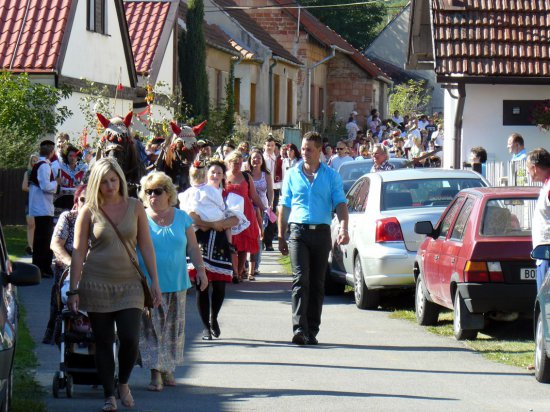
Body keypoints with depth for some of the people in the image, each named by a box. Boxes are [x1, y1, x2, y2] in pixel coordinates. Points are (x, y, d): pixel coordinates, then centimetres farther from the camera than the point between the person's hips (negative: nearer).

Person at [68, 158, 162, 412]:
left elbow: (146, 246, 6)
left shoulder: (135, 207, 3)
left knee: (130, 340, -10)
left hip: (129, 283, 1)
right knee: (104, 342, 3)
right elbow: (78, 252, 0)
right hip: (96, 284, -1)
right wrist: (73, 290, -3)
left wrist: (155, 282, 3)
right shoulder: (89, 212, -1)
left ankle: (123, 383, 16)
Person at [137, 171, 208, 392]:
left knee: (173, 328, 8)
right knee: (151, 328, -4)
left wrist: (200, 269, 3)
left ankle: (168, 370, 20)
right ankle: (155, 373, -2)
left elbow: (192, 247, 11)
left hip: (176, 283, 3)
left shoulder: (181, 218, 6)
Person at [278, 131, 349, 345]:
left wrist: (343, 227, -16)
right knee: (300, 279, -14)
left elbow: (340, 204, 2)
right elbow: (284, 206, 14)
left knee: (317, 283, 5)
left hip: (322, 232, 1)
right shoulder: (292, 175, 11)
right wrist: (281, 236, 11)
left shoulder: (331, 176, 8)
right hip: (298, 231, -1)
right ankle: (299, 328, -21)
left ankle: (312, 331, 10)